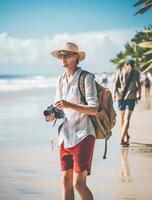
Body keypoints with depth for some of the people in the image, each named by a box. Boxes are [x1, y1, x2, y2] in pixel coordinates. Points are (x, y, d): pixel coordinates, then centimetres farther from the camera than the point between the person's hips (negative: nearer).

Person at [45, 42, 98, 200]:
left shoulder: (86, 78, -9)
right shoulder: (61, 80, 13)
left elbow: (93, 109, -16)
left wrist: (69, 105, -28)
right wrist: (52, 115, -3)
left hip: (82, 135, -7)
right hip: (65, 135, 7)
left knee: (79, 184, -11)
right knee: (66, 181, 8)